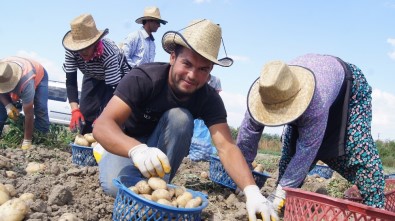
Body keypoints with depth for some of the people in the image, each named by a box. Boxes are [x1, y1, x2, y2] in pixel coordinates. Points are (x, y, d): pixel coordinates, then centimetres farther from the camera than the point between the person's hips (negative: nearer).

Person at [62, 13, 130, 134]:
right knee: (84, 111, 0)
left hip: (117, 77, -4)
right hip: (92, 77, 4)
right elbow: (70, 81, -25)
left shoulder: (109, 54, -41)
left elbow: (112, 89, -38)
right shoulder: (71, 51, -29)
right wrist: (75, 110, -38)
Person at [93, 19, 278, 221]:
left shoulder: (209, 99, -20)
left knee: (179, 117, -29)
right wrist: (138, 150, -60)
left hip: (163, 148, 3)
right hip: (125, 145, -2)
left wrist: (252, 191, -49)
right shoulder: (143, 78, -29)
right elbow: (102, 125, -39)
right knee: (117, 186, -35)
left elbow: (226, 147, -31)